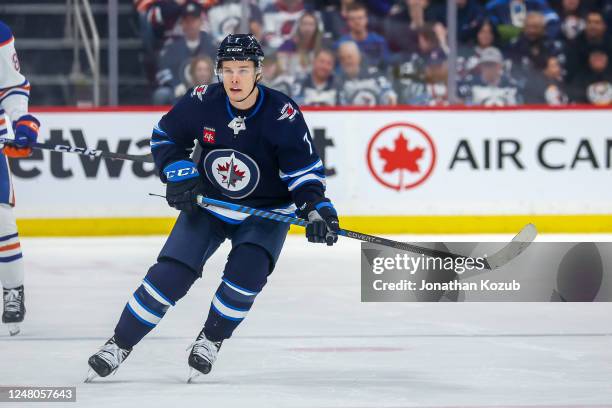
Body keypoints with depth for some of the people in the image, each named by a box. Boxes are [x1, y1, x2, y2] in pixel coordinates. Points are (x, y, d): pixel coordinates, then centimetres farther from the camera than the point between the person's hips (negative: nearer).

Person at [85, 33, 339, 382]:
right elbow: (165, 136, 2)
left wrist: (317, 208, -33)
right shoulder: (203, 102, -16)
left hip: (266, 212, -1)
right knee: (170, 273, -10)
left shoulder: (283, 115, -22)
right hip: (207, 204, 2)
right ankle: (120, 345, 3)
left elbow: (305, 170, -18)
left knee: (247, 271, -26)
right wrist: (179, 173, -11)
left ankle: (211, 340, -1)